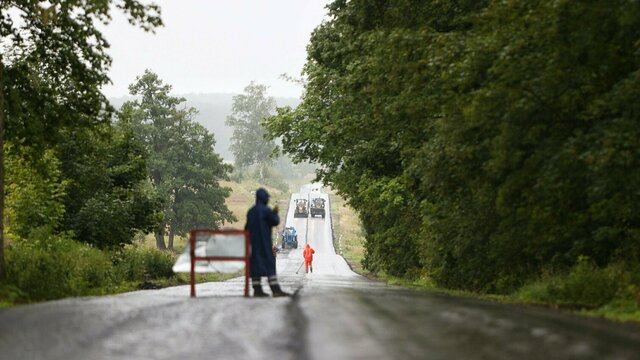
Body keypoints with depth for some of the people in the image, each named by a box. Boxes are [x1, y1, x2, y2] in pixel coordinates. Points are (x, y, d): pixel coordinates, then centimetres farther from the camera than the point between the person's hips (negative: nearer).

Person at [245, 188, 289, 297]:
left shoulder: (251, 211, 9)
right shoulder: (266, 210, -12)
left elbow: (247, 227, 13)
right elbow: (275, 221, -7)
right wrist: (275, 213, 9)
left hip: (253, 242, 7)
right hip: (264, 242, -7)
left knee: (255, 264, 6)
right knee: (270, 264, -7)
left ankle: (257, 290, 3)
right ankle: (276, 290, -12)